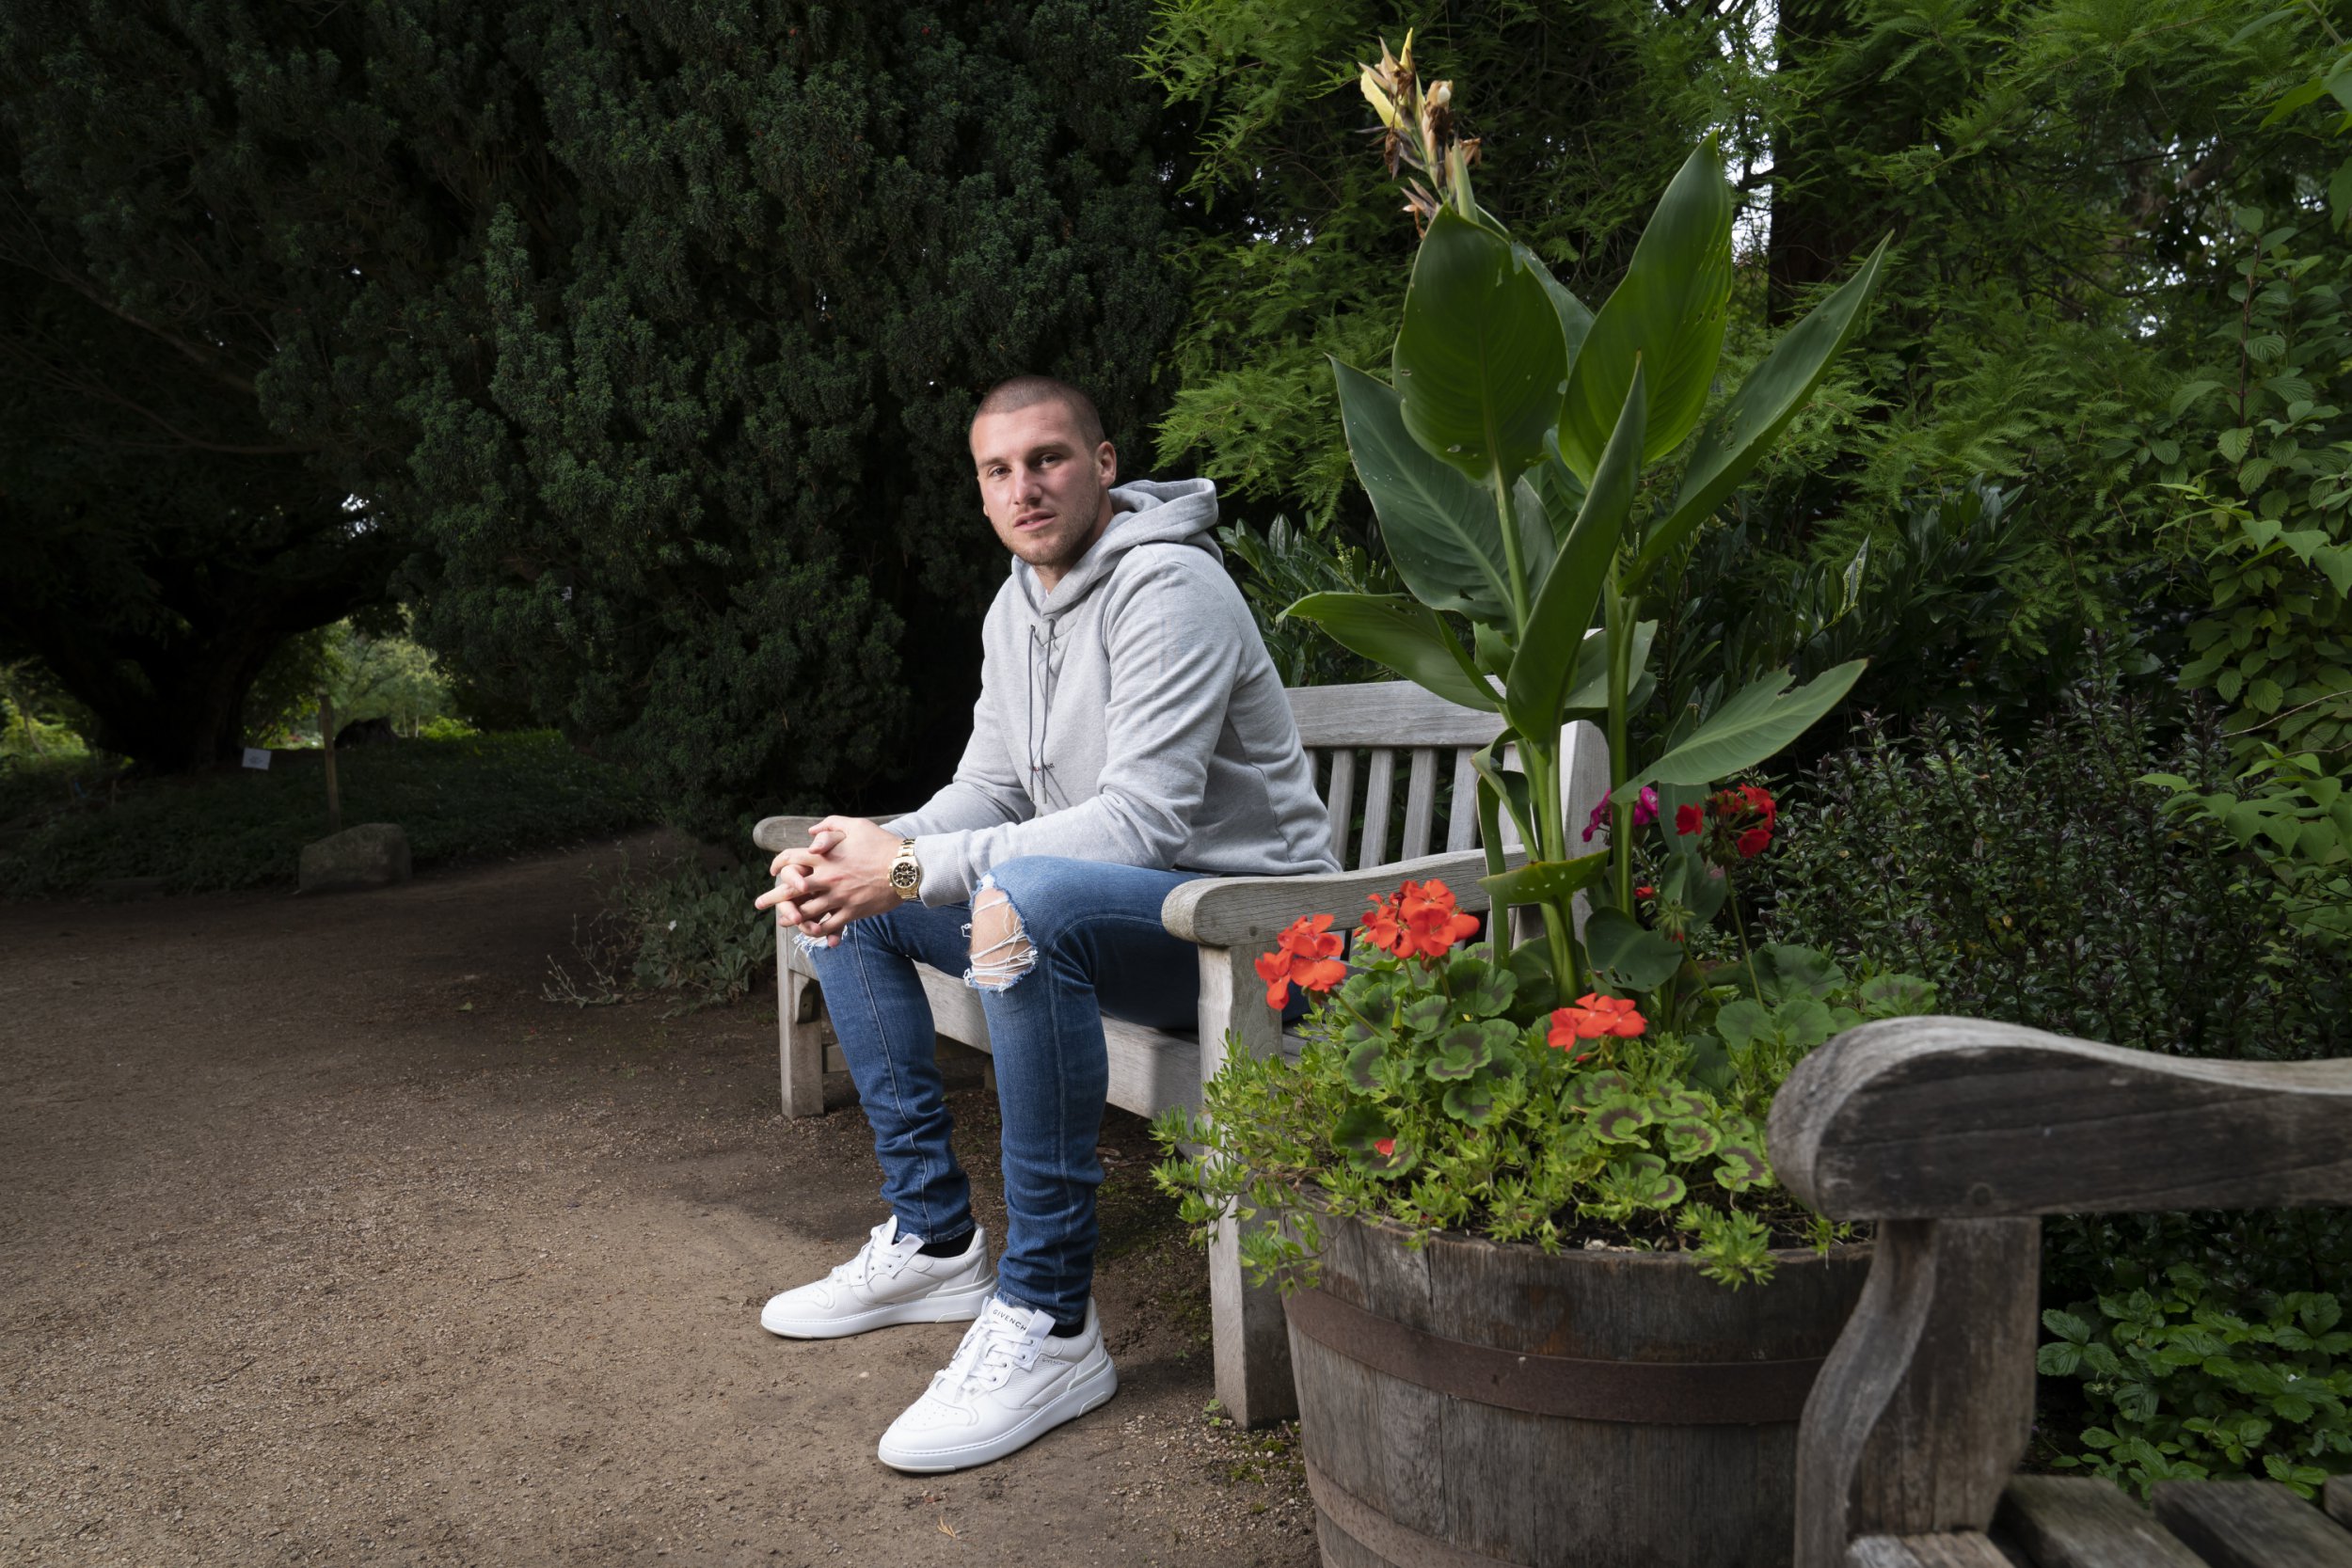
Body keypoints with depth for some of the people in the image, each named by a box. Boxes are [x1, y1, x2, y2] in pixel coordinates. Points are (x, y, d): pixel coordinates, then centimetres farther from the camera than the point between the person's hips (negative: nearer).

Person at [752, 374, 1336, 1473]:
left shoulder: (1167, 590, -18)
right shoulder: (1015, 609, 11)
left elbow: (1143, 823, -28)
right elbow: (988, 790, 11)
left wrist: (912, 868, -28)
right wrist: (872, 849, -11)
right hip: (1114, 920, 10)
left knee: (1027, 897, -39)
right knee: (838, 899, 7)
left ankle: (1049, 1319, -27)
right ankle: (934, 1238, 9)